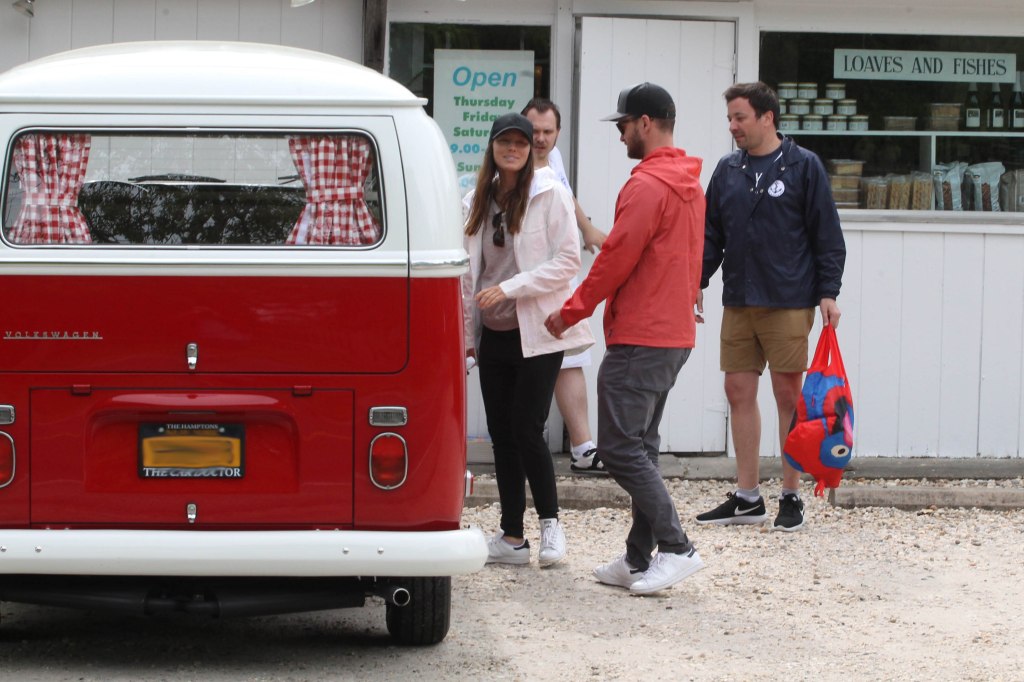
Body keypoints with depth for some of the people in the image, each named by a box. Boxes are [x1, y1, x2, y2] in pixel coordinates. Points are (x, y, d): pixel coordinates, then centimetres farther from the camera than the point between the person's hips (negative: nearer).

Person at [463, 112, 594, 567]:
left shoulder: (550, 194, -6)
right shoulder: (477, 203, 11)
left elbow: (568, 260, -12)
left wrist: (509, 288, -17)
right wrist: (467, 332, 14)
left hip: (536, 333, -6)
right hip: (493, 335, 6)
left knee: (526, 430, -10)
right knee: (501, 434, 6)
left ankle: (550, 523, 7)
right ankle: (512, 538, 12)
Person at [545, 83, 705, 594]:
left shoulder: (646, 185, -15)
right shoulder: (690, 185, 16)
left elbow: (616, 259, -16)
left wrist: (571, 312, -5)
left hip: (639, 338, -10)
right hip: (674, 335, 10)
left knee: (619, 447, -8)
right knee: (640, 446, 12)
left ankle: (676, 547, -10)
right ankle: (639, 560, 14)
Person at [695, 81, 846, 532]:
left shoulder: (803, 166, -3)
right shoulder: (727, 170, 11)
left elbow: (828, 236, -3)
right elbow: (711, 235, 16)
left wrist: (828, 292, -9)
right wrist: (697, 280, 5)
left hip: (789, 304, -5)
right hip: (738, 303, 5)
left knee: (789, 397, -1)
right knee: (739, 393, 6)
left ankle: (792, 497, 8)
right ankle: (747, 498, 14)